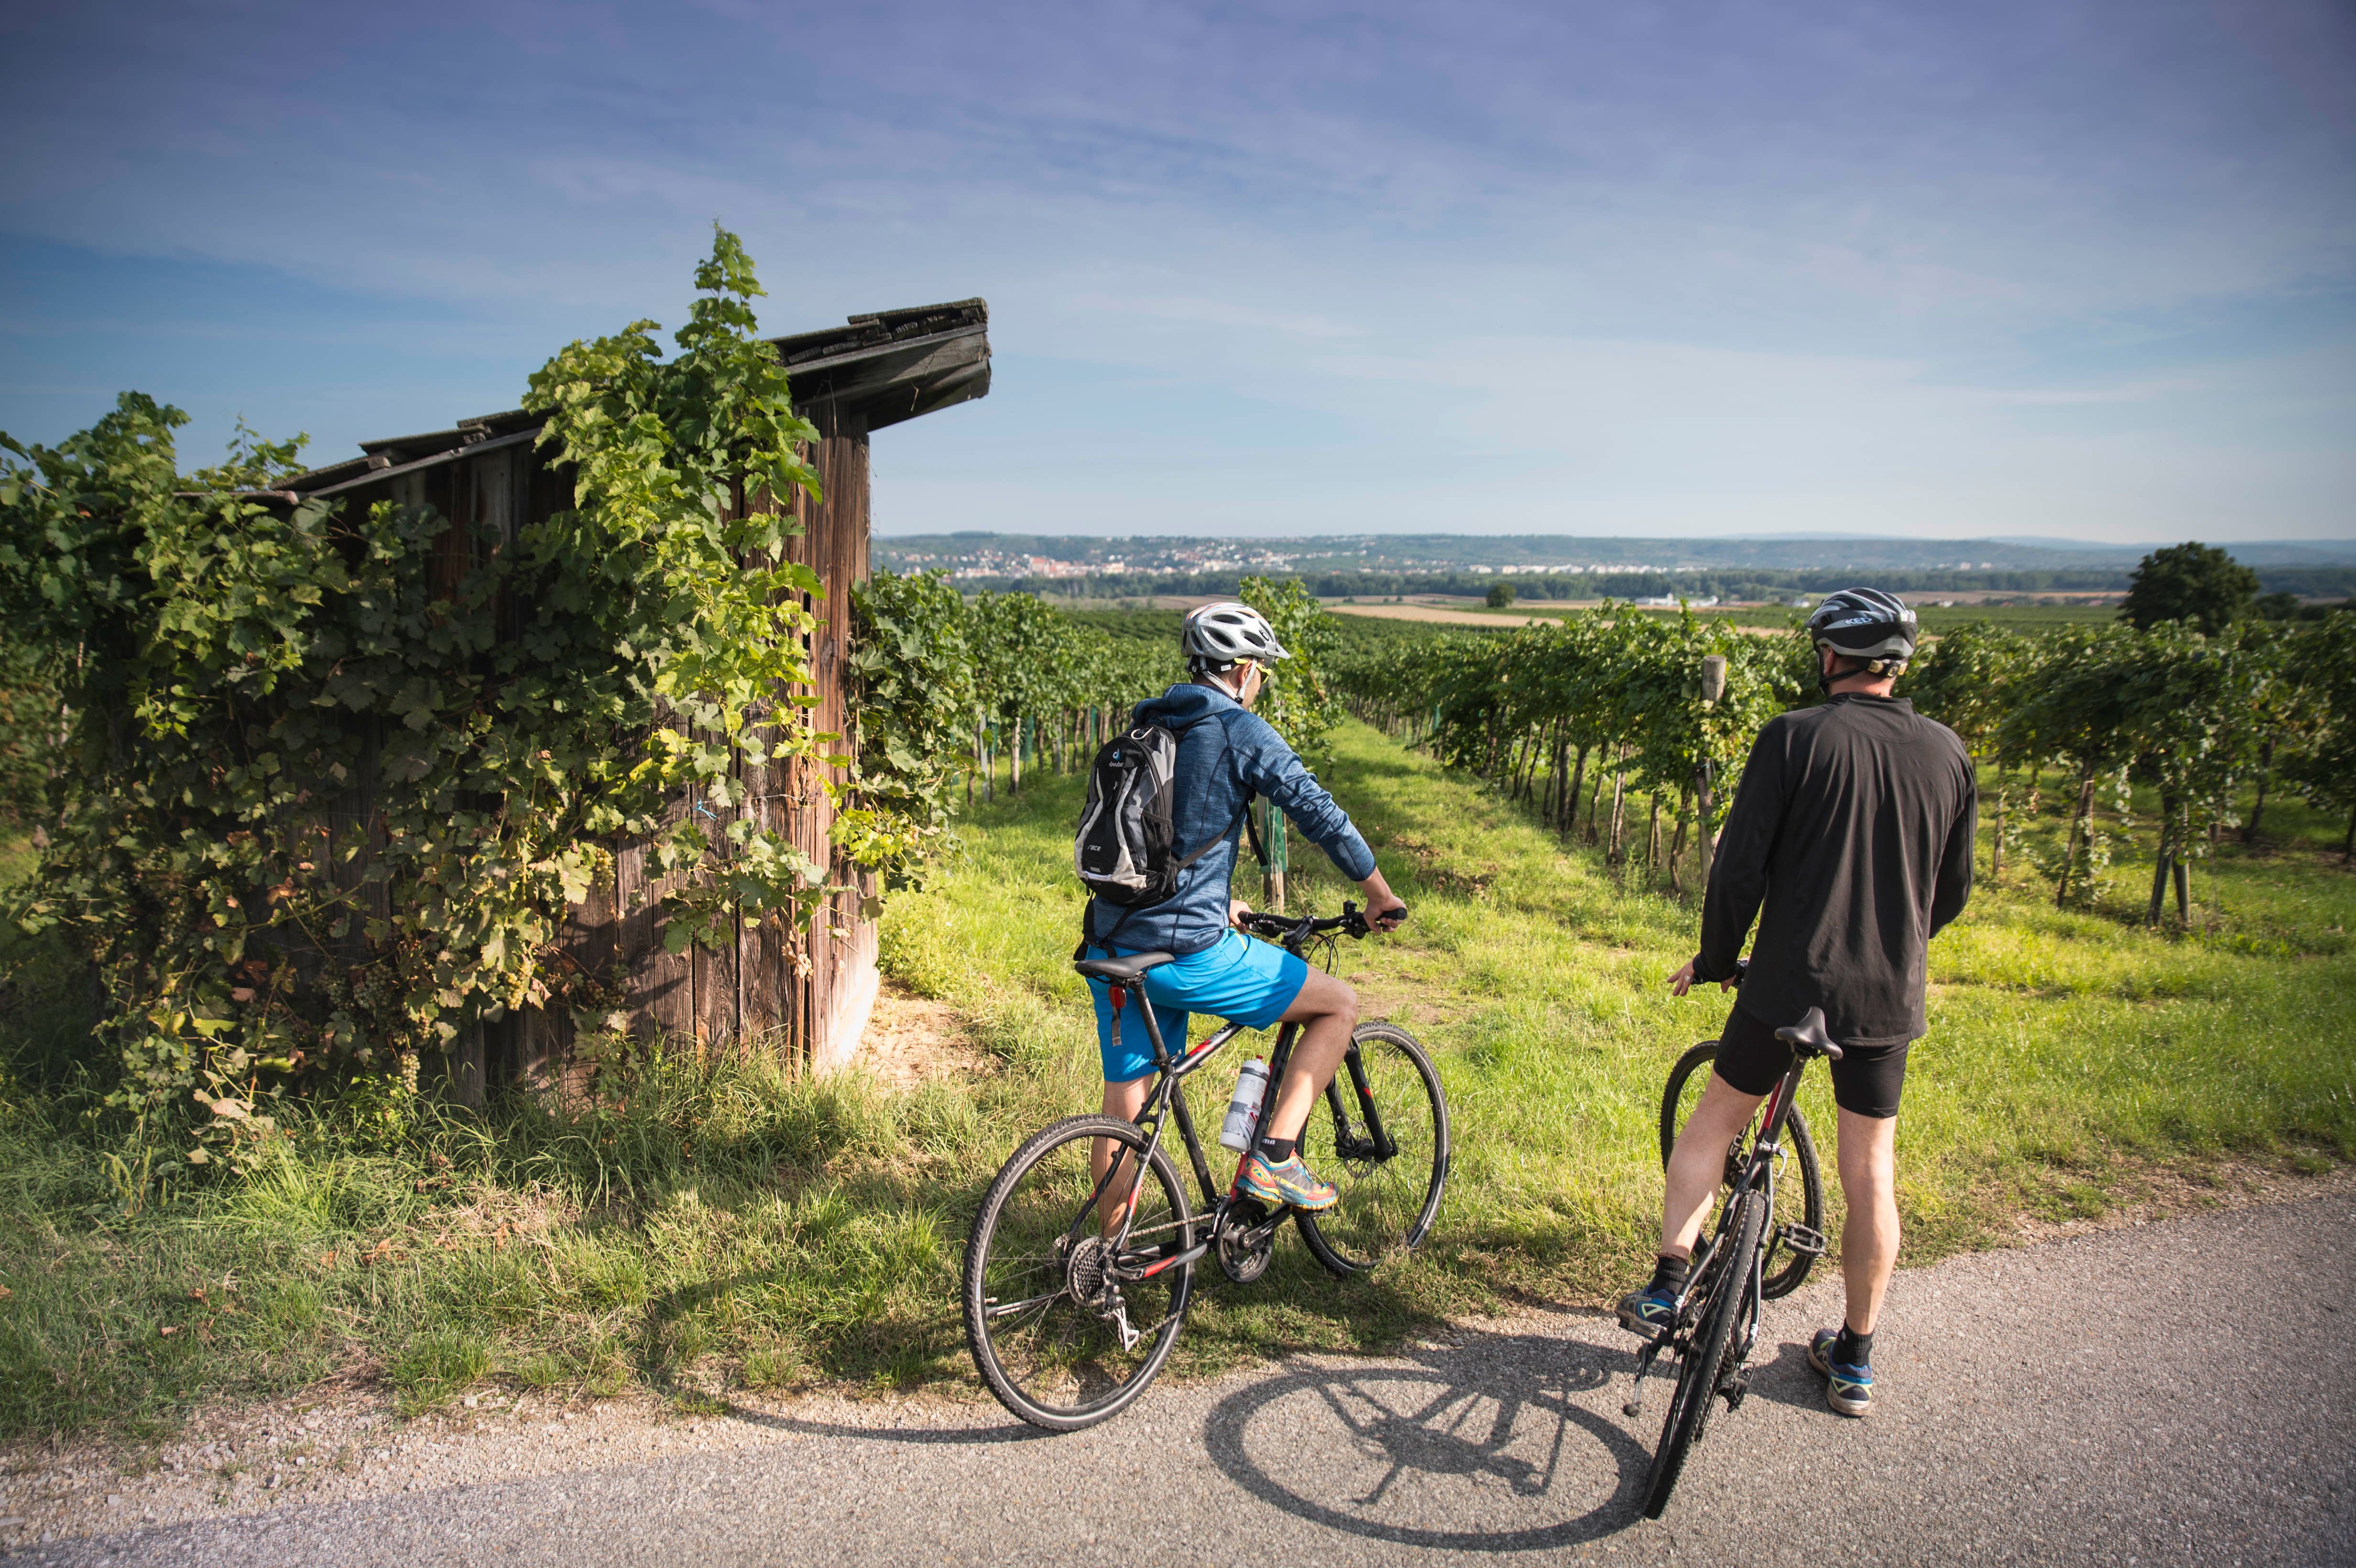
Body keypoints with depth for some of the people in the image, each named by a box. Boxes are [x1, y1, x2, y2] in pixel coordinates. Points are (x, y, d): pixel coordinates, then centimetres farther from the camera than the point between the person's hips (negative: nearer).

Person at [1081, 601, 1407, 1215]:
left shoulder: (1142, 730, 17)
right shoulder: (1240, 731, -6)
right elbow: (1319, 814, -9)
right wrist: (1381, 896, 5)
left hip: (1111, 948, 7)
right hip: (1189, 955, -7)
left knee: (1122, 1106, 17)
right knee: (1340, 1004, 9)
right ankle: (1273, 1159, 4)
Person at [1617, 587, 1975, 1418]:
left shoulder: (1795, 737, -9)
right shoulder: (1948, 753, 4)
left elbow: (1739, 867, -10)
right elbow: (1953, 890, 12)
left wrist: (1715, 959, 5)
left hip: (1790, 982, -3)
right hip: (1890, 998, 4)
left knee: (1713, 1121, 16)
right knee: (1870, 1170, 12)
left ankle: (1667, 1286, 14)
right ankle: (1854, 1361, 23)